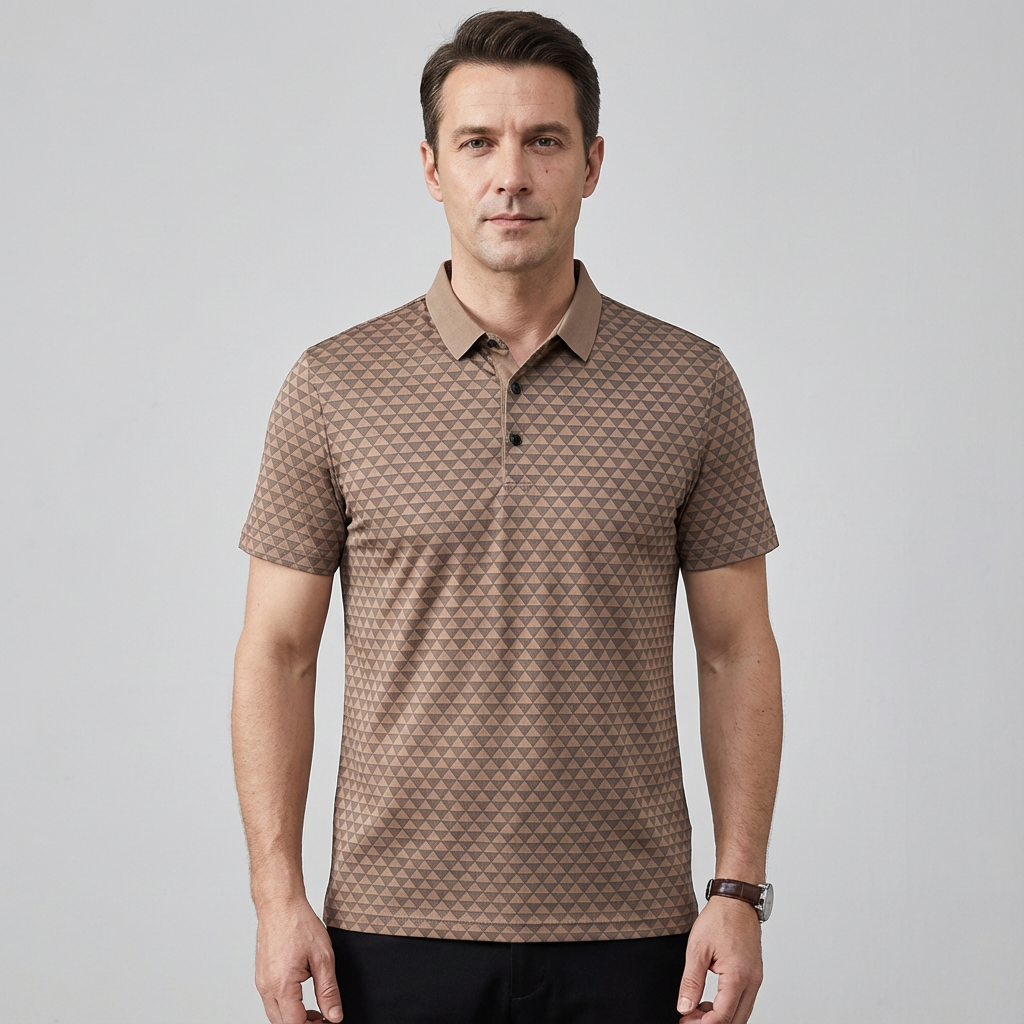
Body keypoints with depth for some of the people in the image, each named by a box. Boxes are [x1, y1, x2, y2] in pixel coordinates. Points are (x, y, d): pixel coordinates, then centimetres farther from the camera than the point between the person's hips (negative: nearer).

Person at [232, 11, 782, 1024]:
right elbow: (276, 651, 2)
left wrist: (739, 890, -3)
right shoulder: (332, 386, 0)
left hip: (625, 938, 0)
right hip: (397, 930, 0)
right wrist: (278, 895, -5)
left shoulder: (692, 384, 2)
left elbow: (736, 650, 4)